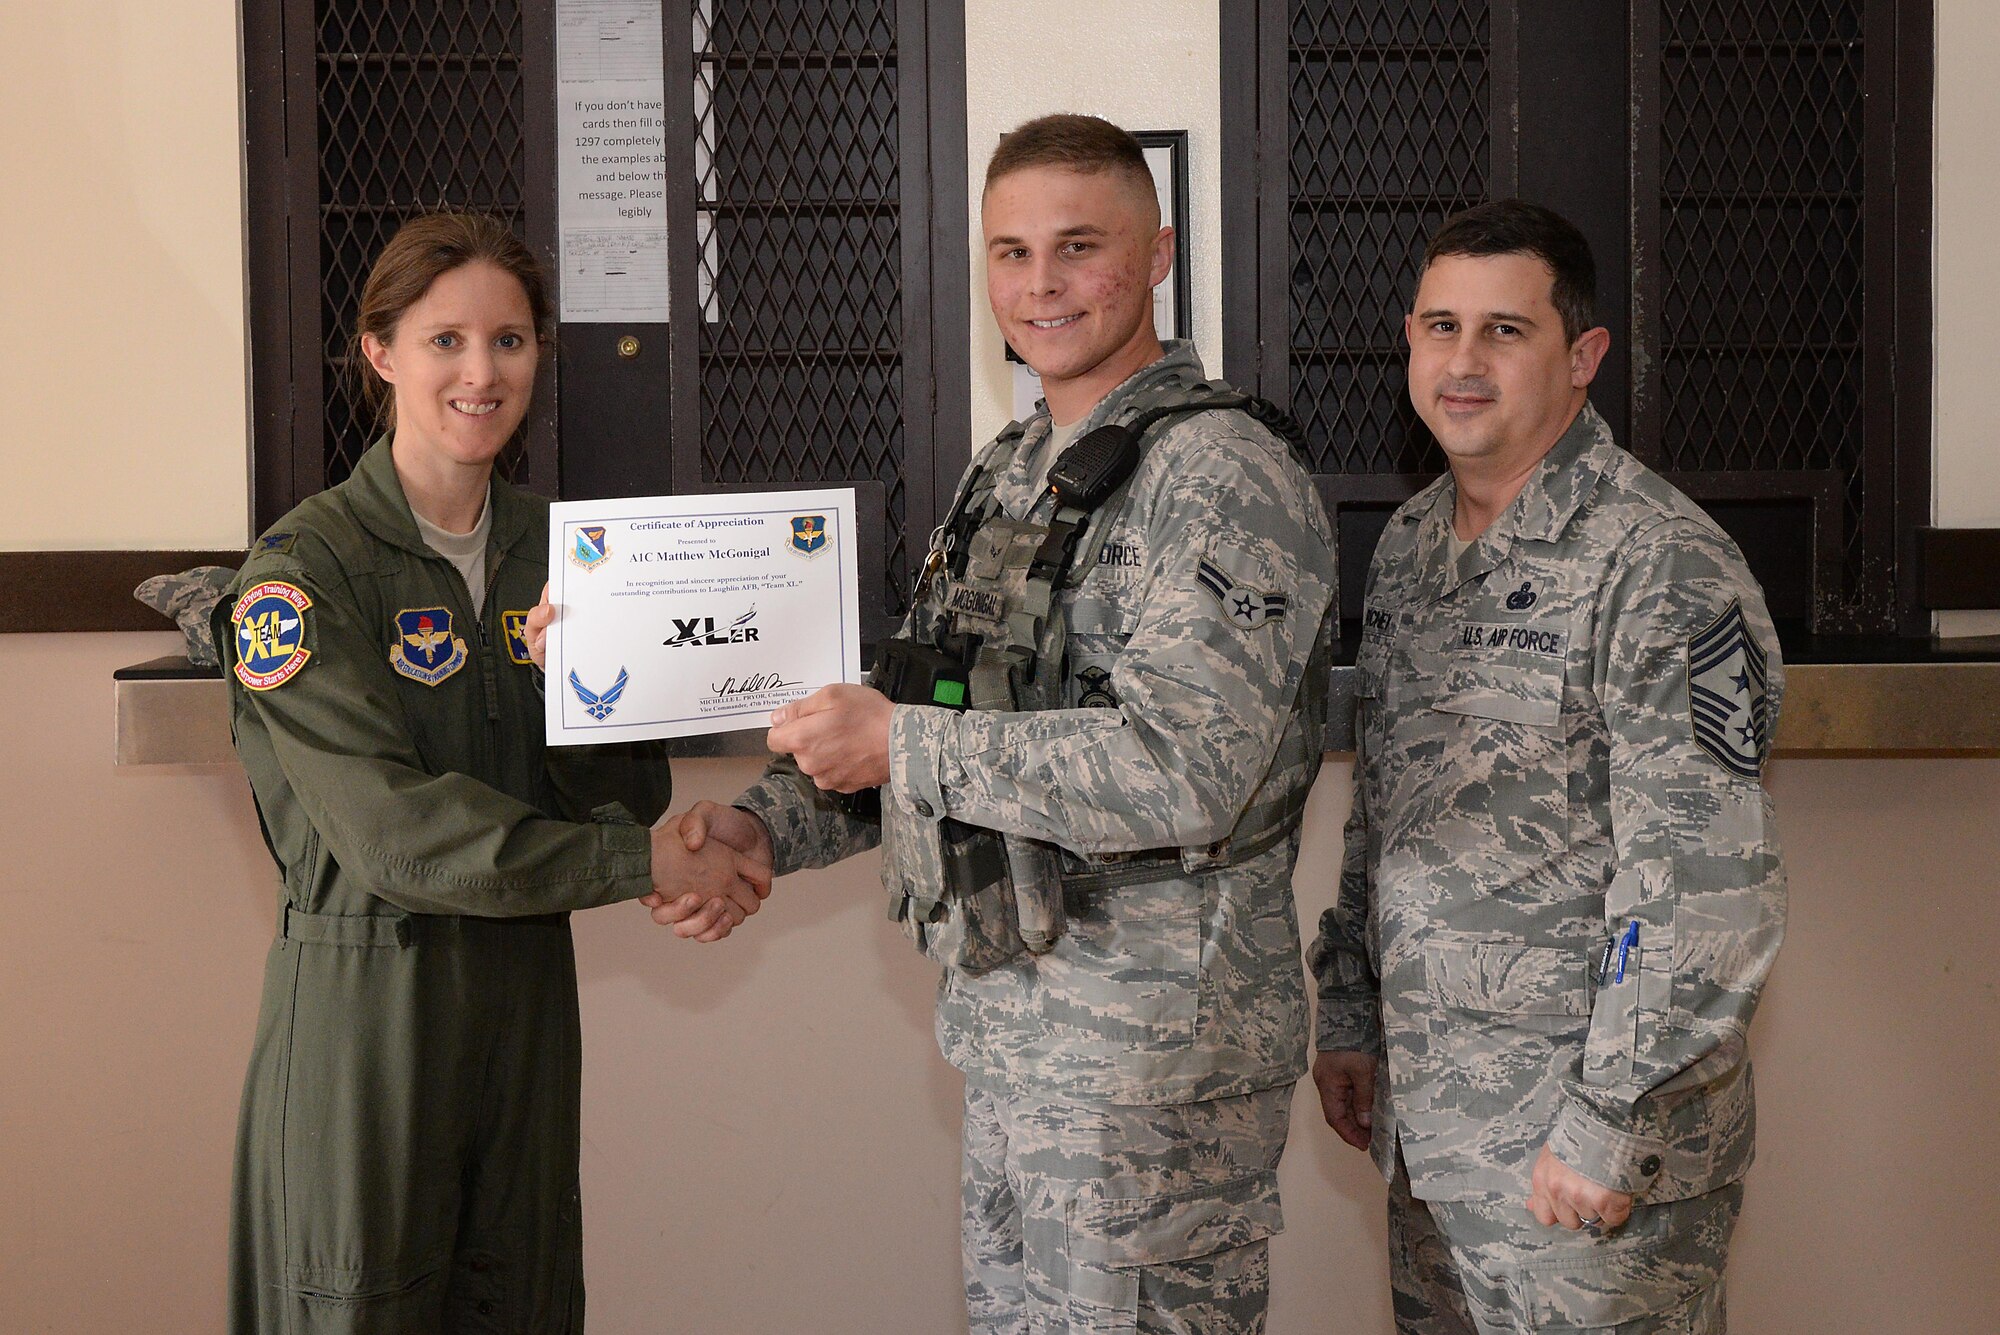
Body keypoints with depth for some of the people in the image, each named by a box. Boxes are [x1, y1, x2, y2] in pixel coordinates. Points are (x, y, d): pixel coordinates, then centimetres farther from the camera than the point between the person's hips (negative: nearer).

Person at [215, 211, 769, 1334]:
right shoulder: (306, 568, -11)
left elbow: (635, 792, 4)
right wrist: (646, 861, -19)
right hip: (364, 990, -5)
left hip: (529, 986, 5)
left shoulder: (558, 550, 8)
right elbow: (391, 830, -20)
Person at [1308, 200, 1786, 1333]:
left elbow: (1704, 889, -20)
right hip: (1423, 1119, 7)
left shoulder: (1660, 565, -16)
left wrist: (1607, 1122, -20)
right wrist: (1349, 1015, 15)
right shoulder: (1409, 544, 9)